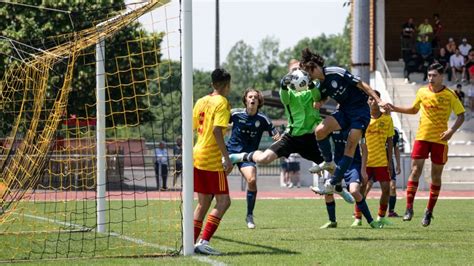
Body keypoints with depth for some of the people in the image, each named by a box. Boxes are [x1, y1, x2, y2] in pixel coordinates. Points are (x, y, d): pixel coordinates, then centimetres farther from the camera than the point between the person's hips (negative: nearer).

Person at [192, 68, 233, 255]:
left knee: (203, 202, 14)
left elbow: (191, 128, 16)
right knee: (223, 201, -5)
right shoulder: (221, 102, -9)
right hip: (212, 159, -8)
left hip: (197, 156, 8)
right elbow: (217, 130, -19)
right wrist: (227, 158, -21)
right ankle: (204, 241, -15)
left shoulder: (201, 101, 13)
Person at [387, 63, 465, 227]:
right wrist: (395, 109, 10)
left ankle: (429, 211, 12)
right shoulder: (422, 92, 5)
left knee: (436, 175, 3)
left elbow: (461, 115, 1)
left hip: (440, 139, -2)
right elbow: (414, 110, 21)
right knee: (415, 171, -8)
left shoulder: (450, 95, -3)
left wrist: (451, 130, -14)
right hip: (422, 137, 2)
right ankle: (409, 209, -5)